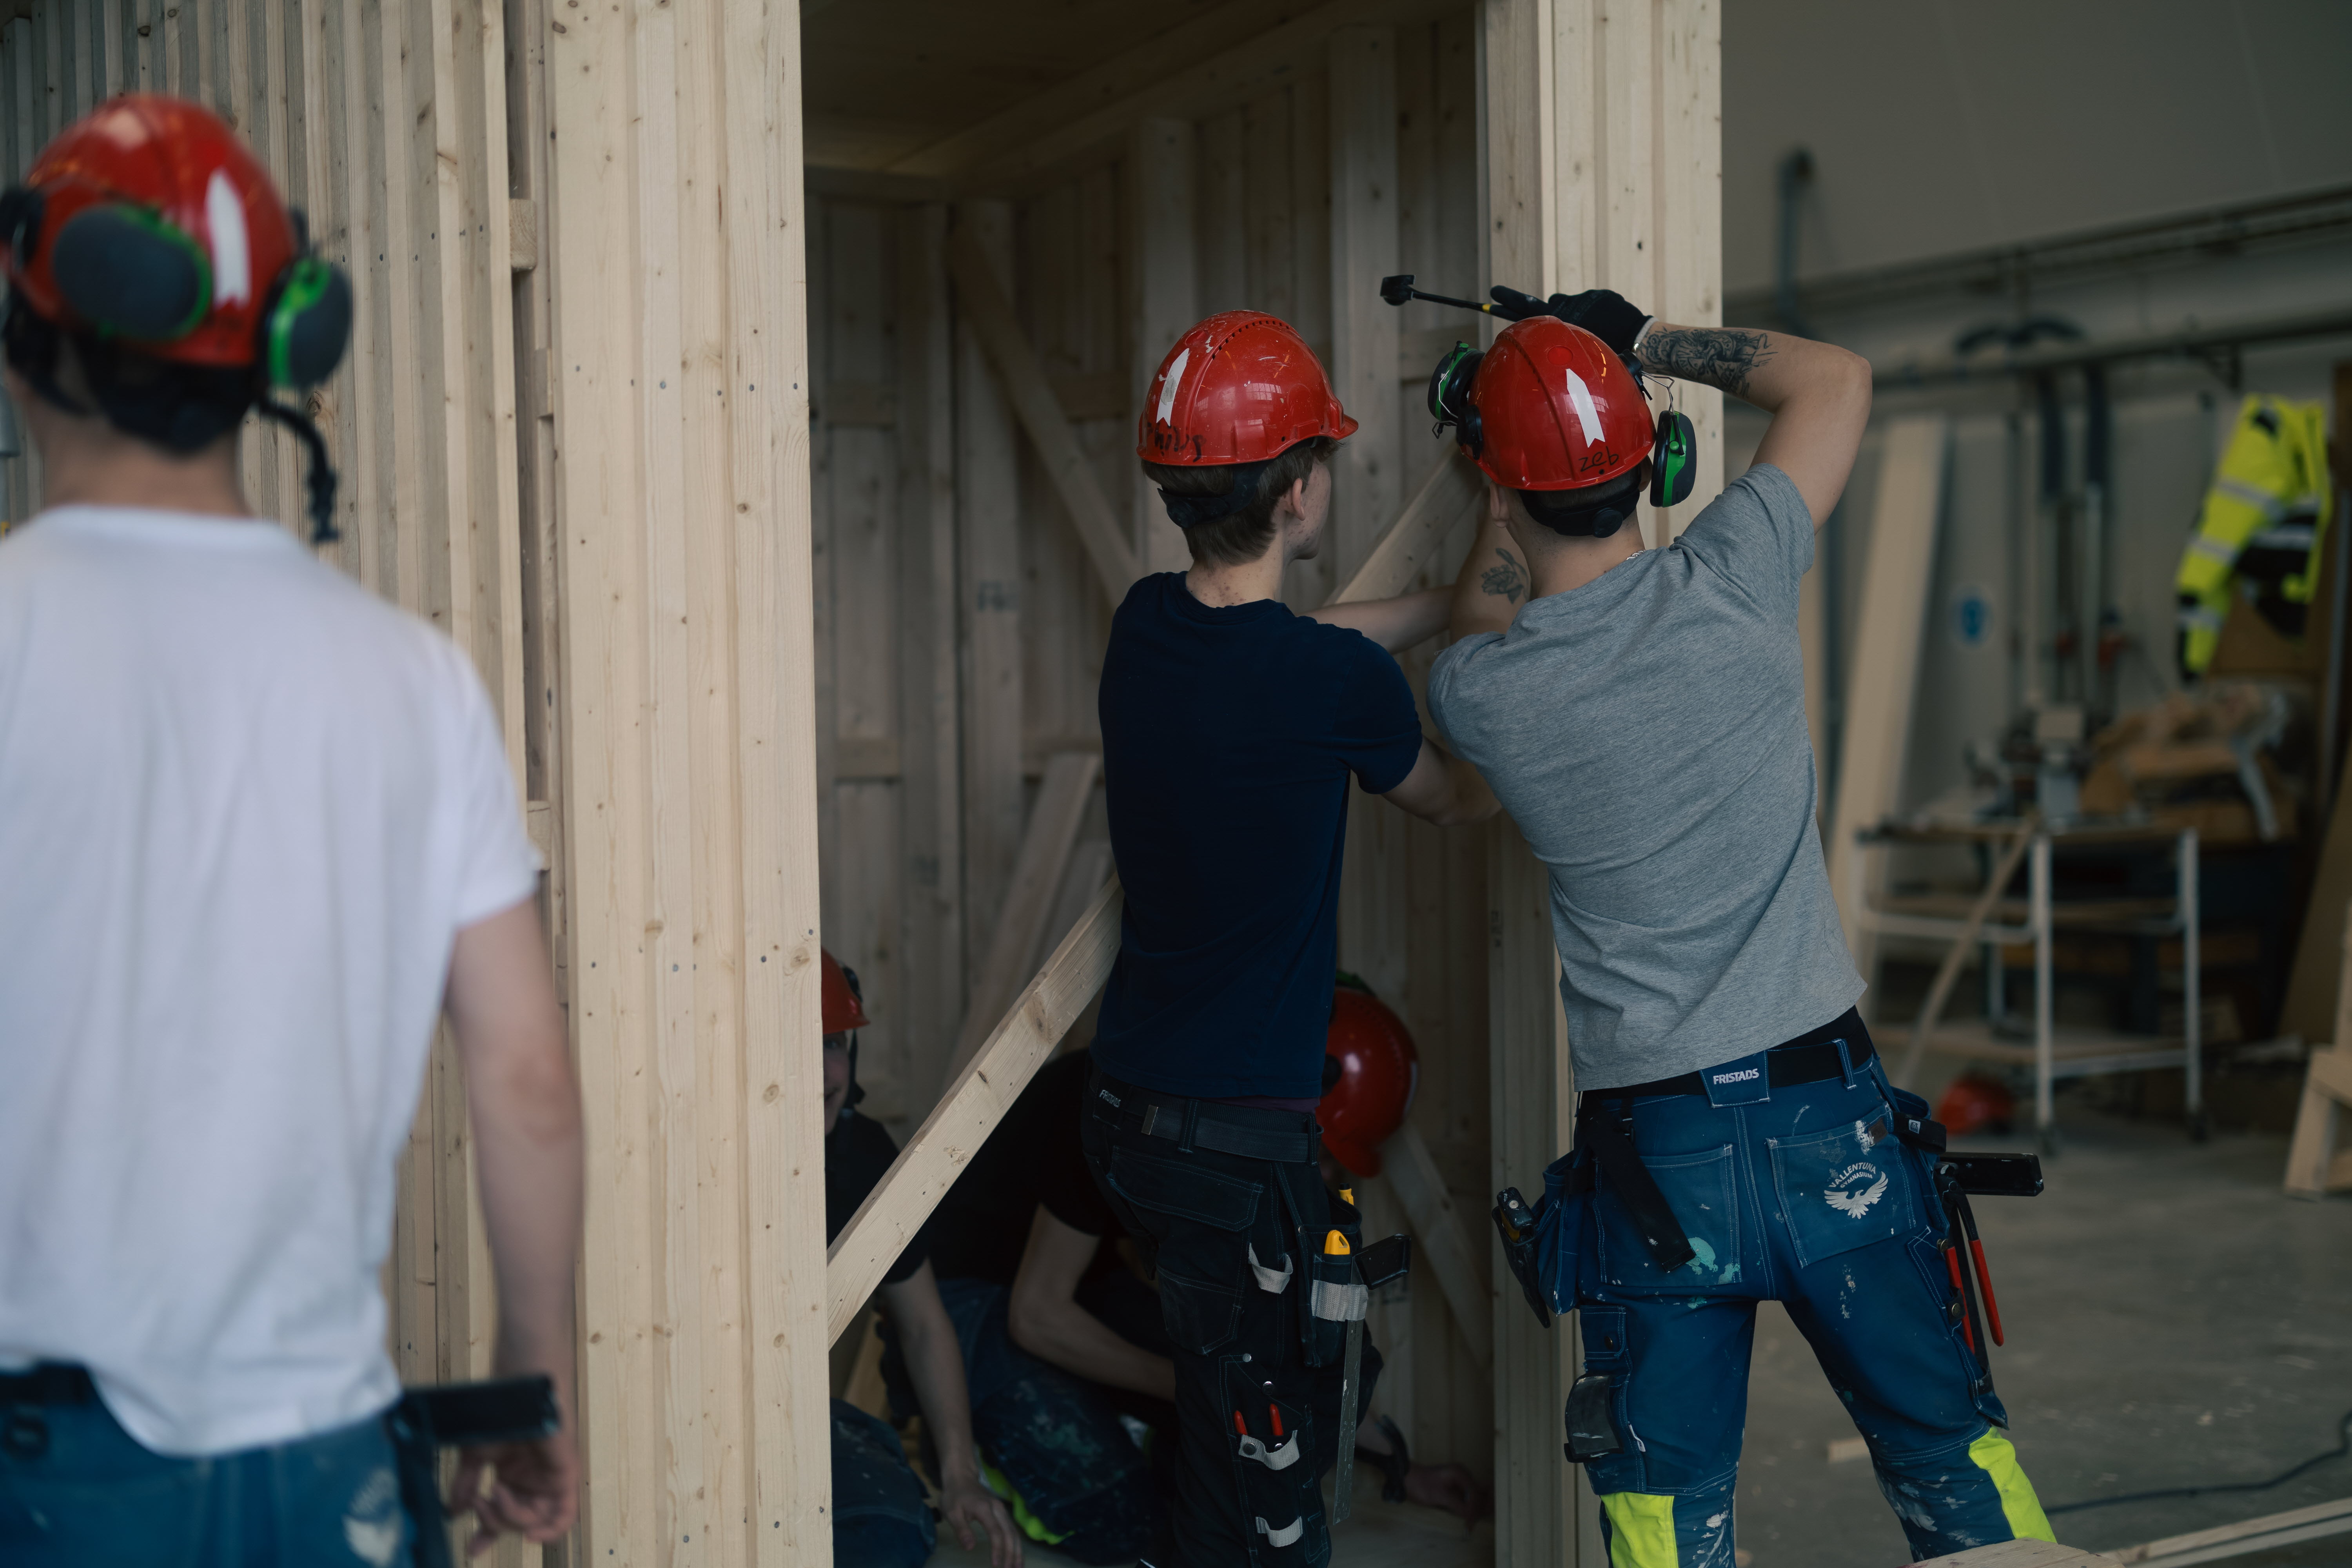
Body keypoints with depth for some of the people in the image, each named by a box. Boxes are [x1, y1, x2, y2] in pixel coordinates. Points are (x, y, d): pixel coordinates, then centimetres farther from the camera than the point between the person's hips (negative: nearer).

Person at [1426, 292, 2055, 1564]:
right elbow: (1836, 378, 10)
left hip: (1652, 1151, 0)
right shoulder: (1729, 585, -8)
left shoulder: (1478, 695, -7)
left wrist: (1505, 489, 25)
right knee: (1949, 1453, 12)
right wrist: (1646, 342, 16)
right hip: (1828, 1116, 1)